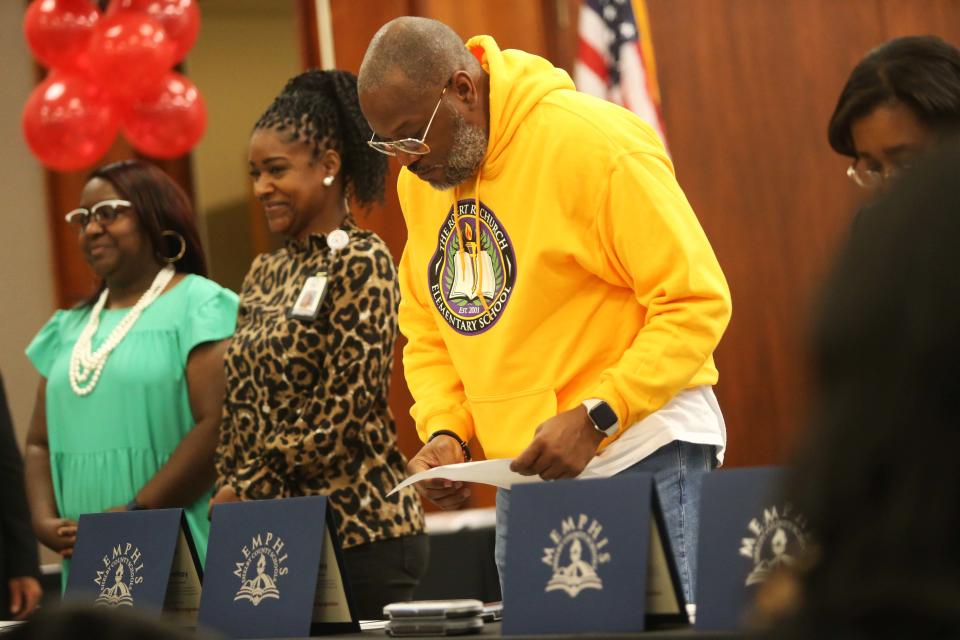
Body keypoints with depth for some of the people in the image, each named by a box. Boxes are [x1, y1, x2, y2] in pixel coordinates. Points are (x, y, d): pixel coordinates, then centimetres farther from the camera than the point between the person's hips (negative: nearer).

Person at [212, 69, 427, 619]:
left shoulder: (361, 262, -7)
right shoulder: (266, 274, 15)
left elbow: (343, 413, -13)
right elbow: (241, 406, 16)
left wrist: (249, 488, -10)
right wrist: (228, 491, 3)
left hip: (359, 527, -7)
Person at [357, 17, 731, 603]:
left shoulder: (593, 145, -15)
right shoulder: (421, 180, 7)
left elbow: (697, 301, -16)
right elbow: (427, 330, 17)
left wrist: (594, 417, -23)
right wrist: (443, 430, -1)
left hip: (641, 453, -7)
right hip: (521, 474, 7)